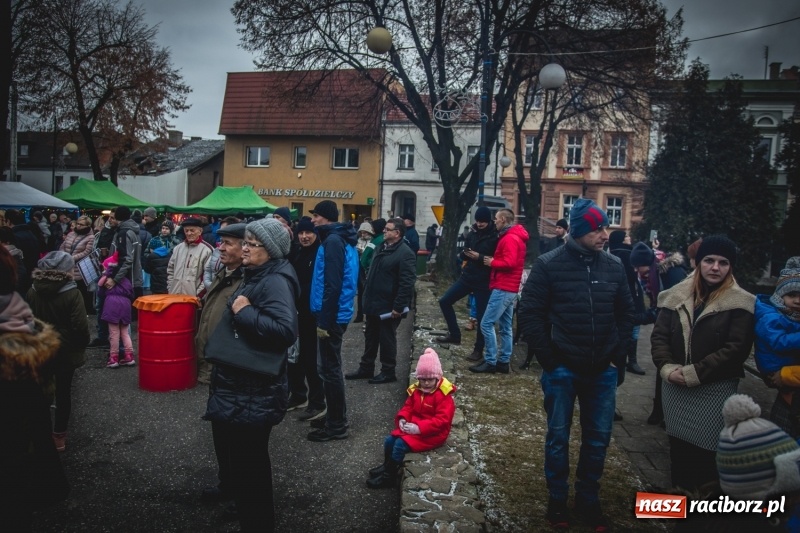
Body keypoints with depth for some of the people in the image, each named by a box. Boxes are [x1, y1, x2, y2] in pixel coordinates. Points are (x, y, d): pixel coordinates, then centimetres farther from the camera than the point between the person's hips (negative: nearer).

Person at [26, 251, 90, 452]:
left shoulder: (32, 292, -3)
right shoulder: (72, 294, -18)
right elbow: (80, 326, -19)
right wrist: (82, 344, -2)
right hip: (65, 351, -4)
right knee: (63, 392, 8)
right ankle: (59, 435, 17)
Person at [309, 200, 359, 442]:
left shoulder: (333, 241, -17)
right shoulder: (342, 239, 14)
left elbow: (332, 285, -23)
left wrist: (325, 321, -20)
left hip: (332, 315, -10)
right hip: (335, 313, 10)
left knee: (329, 369, -1)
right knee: (330, 367, 18)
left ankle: (336, 426, 9)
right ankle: (335, 416, 30)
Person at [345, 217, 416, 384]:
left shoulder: (405, 253, -17)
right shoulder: (382, 247, 11)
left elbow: (407, 283, -22)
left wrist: (398, 307, -24)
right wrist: (367, 297, 17)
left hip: (388, 307, -9)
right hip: (373, 304, 9)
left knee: (386, 339, 4)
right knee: (370, 337, 18)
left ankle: (388, 372, 19)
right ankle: (366, 368, 30)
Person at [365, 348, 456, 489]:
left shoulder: (444, 396, -19)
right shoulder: (416, 390, 4)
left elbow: (441, 420, -24)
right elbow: (408, 407, 13)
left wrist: (419, 428, -30)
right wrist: (402, 419, -10)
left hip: (433, 434, -8)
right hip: (413, 426, 8)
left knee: (400, 445, -22)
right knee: (389, 440, -5)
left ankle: (389, 476, -7)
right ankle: (387, 466, 21)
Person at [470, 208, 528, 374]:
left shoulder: (509, 238, -15)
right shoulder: (515, 236, 18)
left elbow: (509, 262, -25)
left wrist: (492, 262, -11)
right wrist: (494, 261, 4)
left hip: (503, 288, -10)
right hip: (510, 288, 10)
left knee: (486, 324, -8)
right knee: (506, 327, 10)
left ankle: (490, 362, -5)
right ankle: (504, 362, 14)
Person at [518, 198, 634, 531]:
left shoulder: (614, 267, 2)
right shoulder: (549, 265, -9)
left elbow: (625, 314, 11)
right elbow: (530, 314, -8)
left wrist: (618, 358, 4)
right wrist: (549, 360, -10)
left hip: (603, 371, 4)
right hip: (562, 370, -3)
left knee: (598, 439, 13)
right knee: (558, 437, 10)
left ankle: (588, 500, 31)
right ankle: (557, 501, 28)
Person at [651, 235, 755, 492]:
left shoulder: (740, 304, -4)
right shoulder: (677, 295, 6)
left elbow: (736, 348, -12)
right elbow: (659, 335, 4)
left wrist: (694, 373, -16)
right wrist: (667, 368, -12)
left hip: (714, 390, -4)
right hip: (674, 386, 4)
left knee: (705, 451, 0)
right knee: (678, 445, 14)